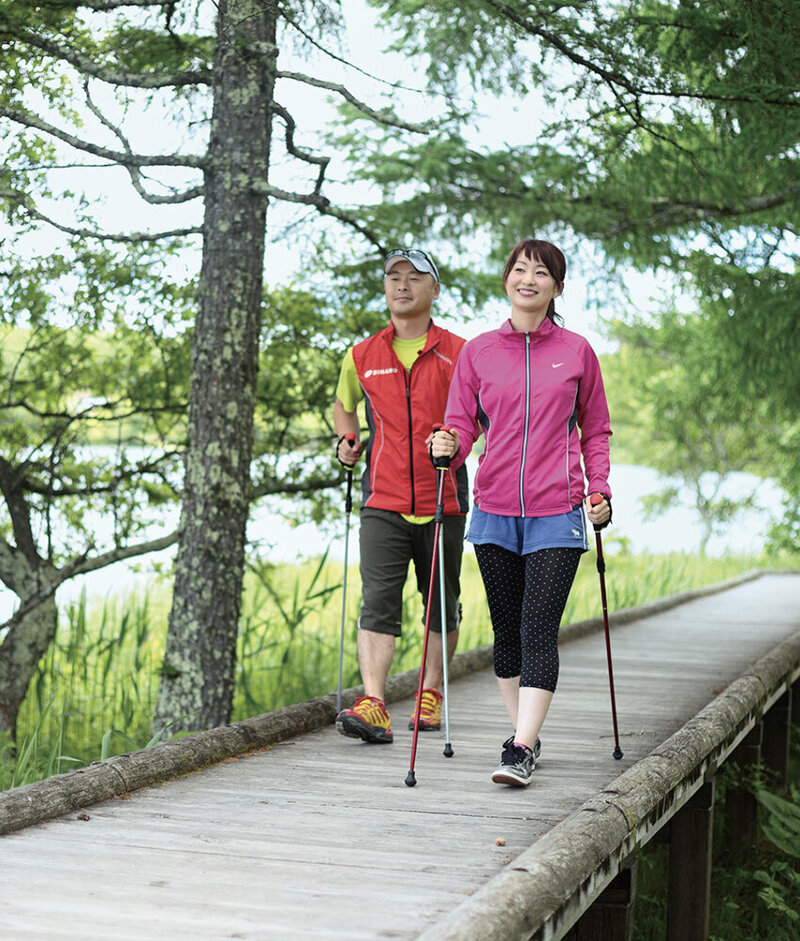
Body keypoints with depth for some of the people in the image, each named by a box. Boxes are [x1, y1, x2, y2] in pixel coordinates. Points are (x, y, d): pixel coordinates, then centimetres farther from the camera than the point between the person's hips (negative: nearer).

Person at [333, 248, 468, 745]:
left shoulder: (459, 353, 0)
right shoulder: (361, 357, 8)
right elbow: (344, 405, 27)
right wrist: (347, 439, 8)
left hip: (443, 501, 0)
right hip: (383, 503, 1)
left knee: (442, 605, 10)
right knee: (379, 602, -11)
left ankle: (431, 695, 25)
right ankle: (373, 706, -18)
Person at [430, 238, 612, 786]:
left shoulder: (576, 352, 5)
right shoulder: (478, 352, 7)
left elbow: (595, 430, 13)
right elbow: (463, 423, 7)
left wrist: (600, 489, 2)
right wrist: (449, 445, -15)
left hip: (557, 514, -2)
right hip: (495, 511, 2)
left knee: (539, 631, -10)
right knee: (506, 631, 10)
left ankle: (522, 751, -12)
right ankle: (525, 734, 23)